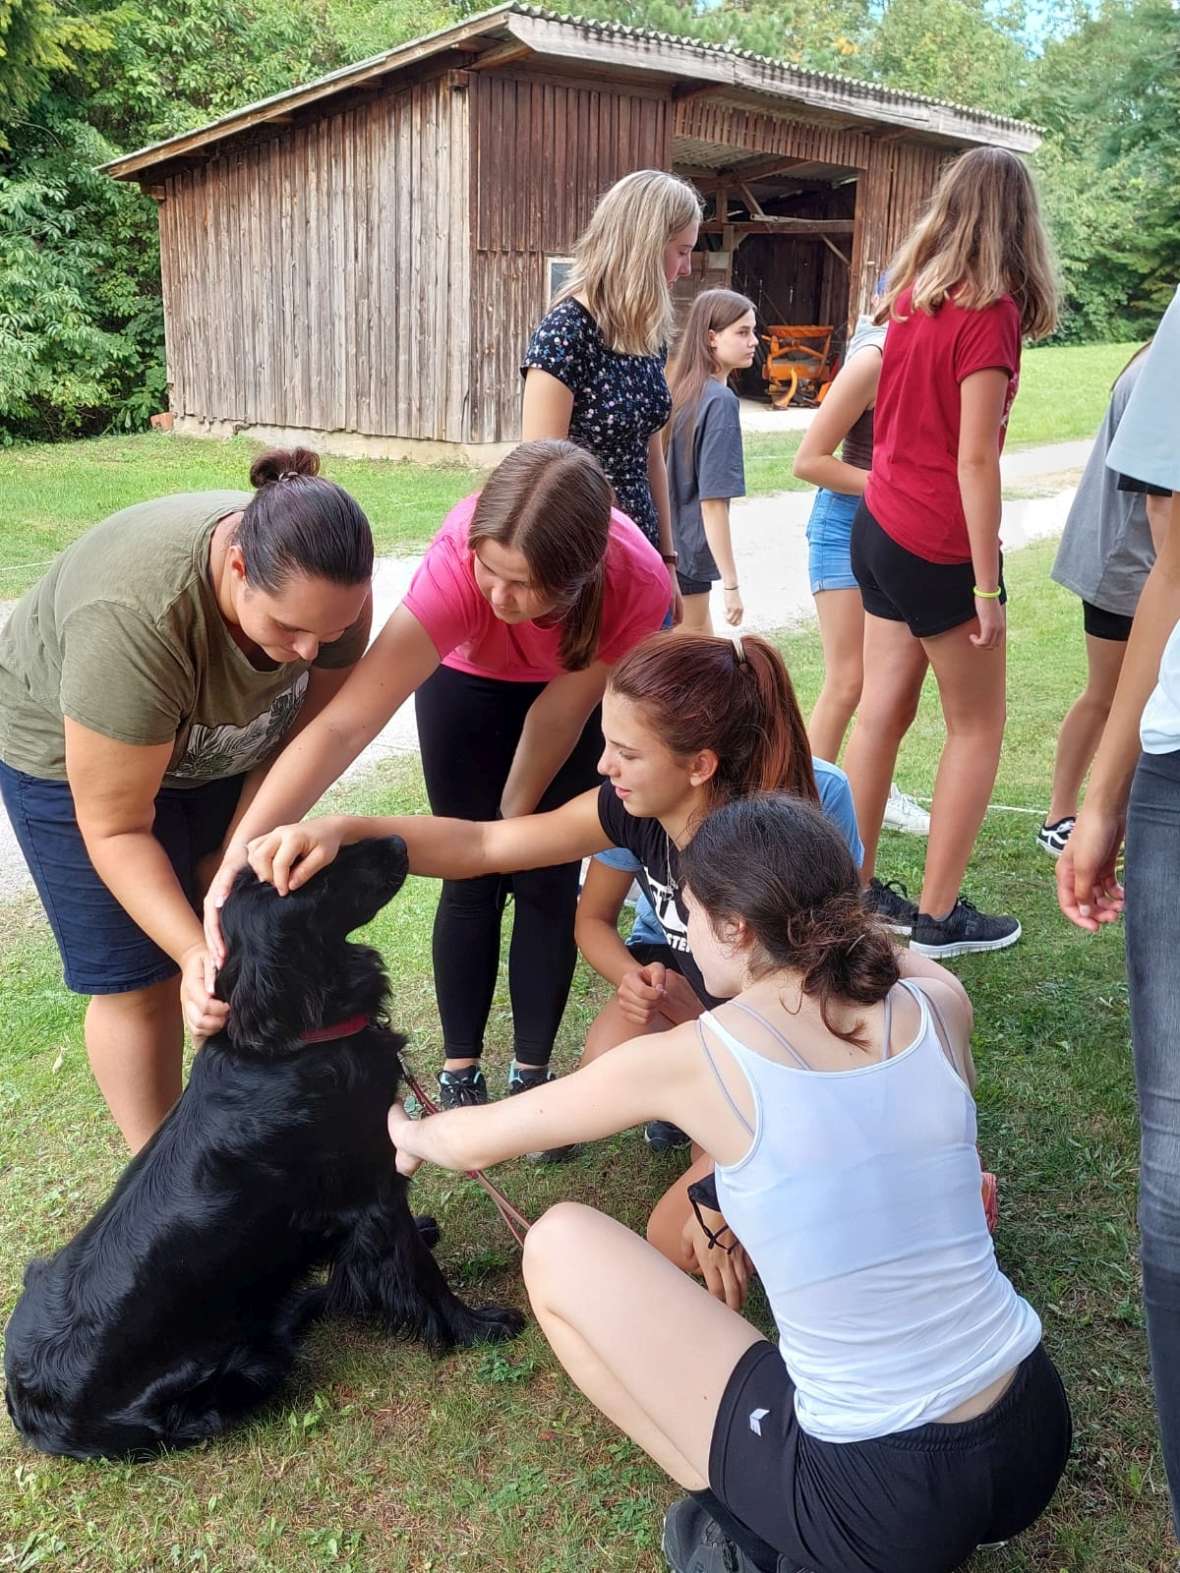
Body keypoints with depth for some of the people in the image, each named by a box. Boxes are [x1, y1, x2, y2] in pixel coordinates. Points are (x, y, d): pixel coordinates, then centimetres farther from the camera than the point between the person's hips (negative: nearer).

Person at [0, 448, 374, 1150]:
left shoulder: (328, 588, -27)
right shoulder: (132, 619, -41)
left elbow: (301, 736, -17)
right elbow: (115, 829, -32)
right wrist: (193, 953, -39)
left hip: (220, 737, 5)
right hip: (70, 747, -4)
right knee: (139, 978, -2)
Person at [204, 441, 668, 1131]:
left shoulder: (640, 583, -38)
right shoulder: (459, 561, -43)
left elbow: (559, 714, -22)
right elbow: (346, 721, -51)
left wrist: (514, 819, -10)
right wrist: (244, 847, -59)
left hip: (572, 684, 1)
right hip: (465, 677, -1)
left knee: (549, 879, -1)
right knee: (473, 878, -1)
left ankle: (532, 1072, 16)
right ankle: (460, 1071, 16)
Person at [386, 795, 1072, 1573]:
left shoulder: (694, 1059, -14)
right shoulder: (941, 1003, -4)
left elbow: (475, 1143, 3)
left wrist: (415, 1135, 25)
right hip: (1039, 1439, 5)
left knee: (559, 1244, 5)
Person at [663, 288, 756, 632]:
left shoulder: (680, 386, 6)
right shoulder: (721, 401, -17)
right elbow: (713, 501, -21)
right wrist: (730, 584, -18)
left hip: (665, 545, 8)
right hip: (683, 553, -8)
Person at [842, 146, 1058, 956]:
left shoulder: (911, 295, 6)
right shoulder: (989, 312, -16)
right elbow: (974, 460, -19)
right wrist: (986, 587, -16)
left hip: (879, 527, 7)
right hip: (940, 547, -7)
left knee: (882, 712, 13)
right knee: (978, 726, 7)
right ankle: (938, 915, 13)